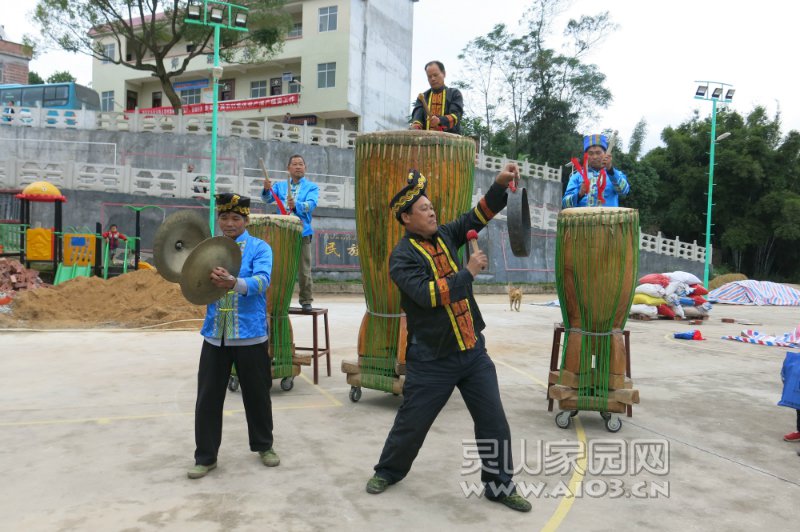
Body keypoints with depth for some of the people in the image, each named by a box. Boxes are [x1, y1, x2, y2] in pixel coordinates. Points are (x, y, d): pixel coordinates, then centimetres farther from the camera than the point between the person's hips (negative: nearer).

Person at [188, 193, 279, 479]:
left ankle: (264, 446, 31)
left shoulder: (260, 248, -4)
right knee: (208, 397, 5)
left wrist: (234, 282, -39)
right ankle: (205, 456, 20)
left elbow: (262, 281, -21)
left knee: (257, 394, 11)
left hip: (250, 334, -2)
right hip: (215, 334, 3)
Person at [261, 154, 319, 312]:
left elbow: (311, 204, -15)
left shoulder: (312, 187, 3)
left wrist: (295, 205, -35)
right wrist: (267, 189, -26)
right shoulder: (280, 185, 12)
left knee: (304, 270, 0)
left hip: (302, 233, -3)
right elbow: (268, 199, -4)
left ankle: (306, 301, 9)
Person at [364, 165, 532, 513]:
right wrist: (469, 273, -20)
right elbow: (427, 293, -24)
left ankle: (499, 485, 24)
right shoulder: (402, 256, -11)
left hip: (473, 351, 5)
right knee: (412, 422, 10)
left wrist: (500, 184, -13)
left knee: (493, 420, 8)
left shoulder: (444, 235, 6)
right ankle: (389, 471, 36)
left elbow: (478, 216, 3)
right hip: (432, 359, -5)